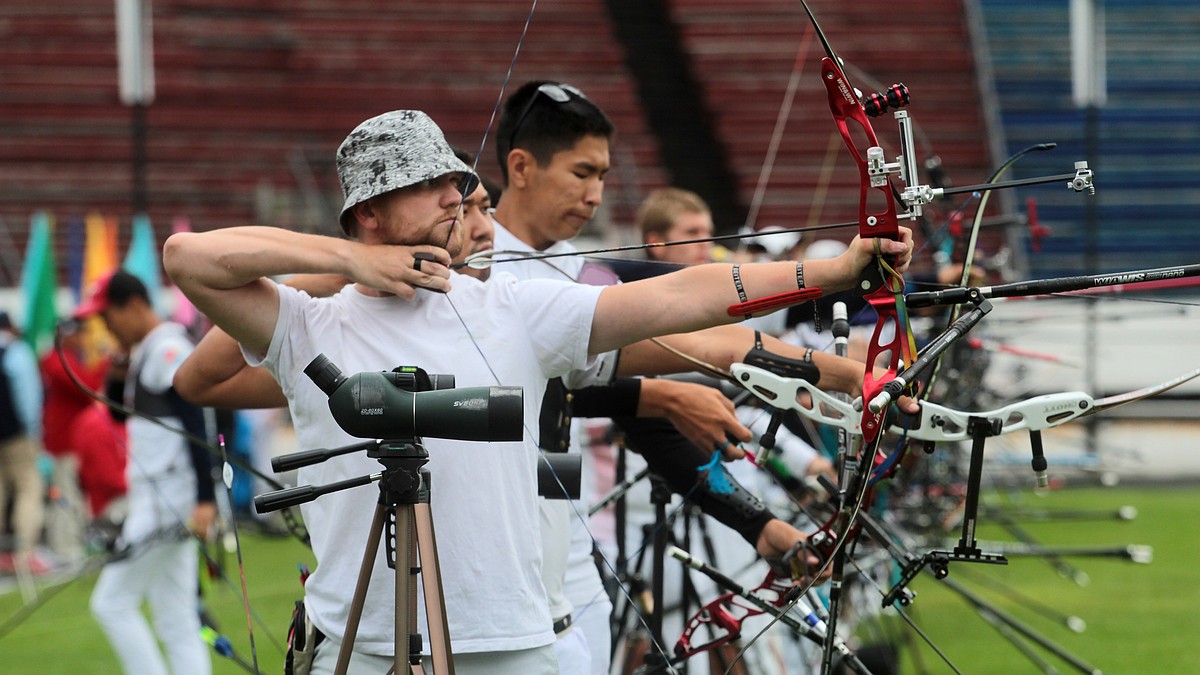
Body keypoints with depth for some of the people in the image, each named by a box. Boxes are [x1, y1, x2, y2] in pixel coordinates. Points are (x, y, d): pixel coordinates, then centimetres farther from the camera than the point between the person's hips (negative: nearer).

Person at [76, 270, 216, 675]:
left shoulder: (169, 349, -13)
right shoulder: (143, 352, 16)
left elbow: (194, 425, -20)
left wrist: (204, 500, -26)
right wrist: (120, 372, 6)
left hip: (168, 500, -10)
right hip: (155, 501, 10)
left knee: (112, 603, -9)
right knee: (176, 621, 8)